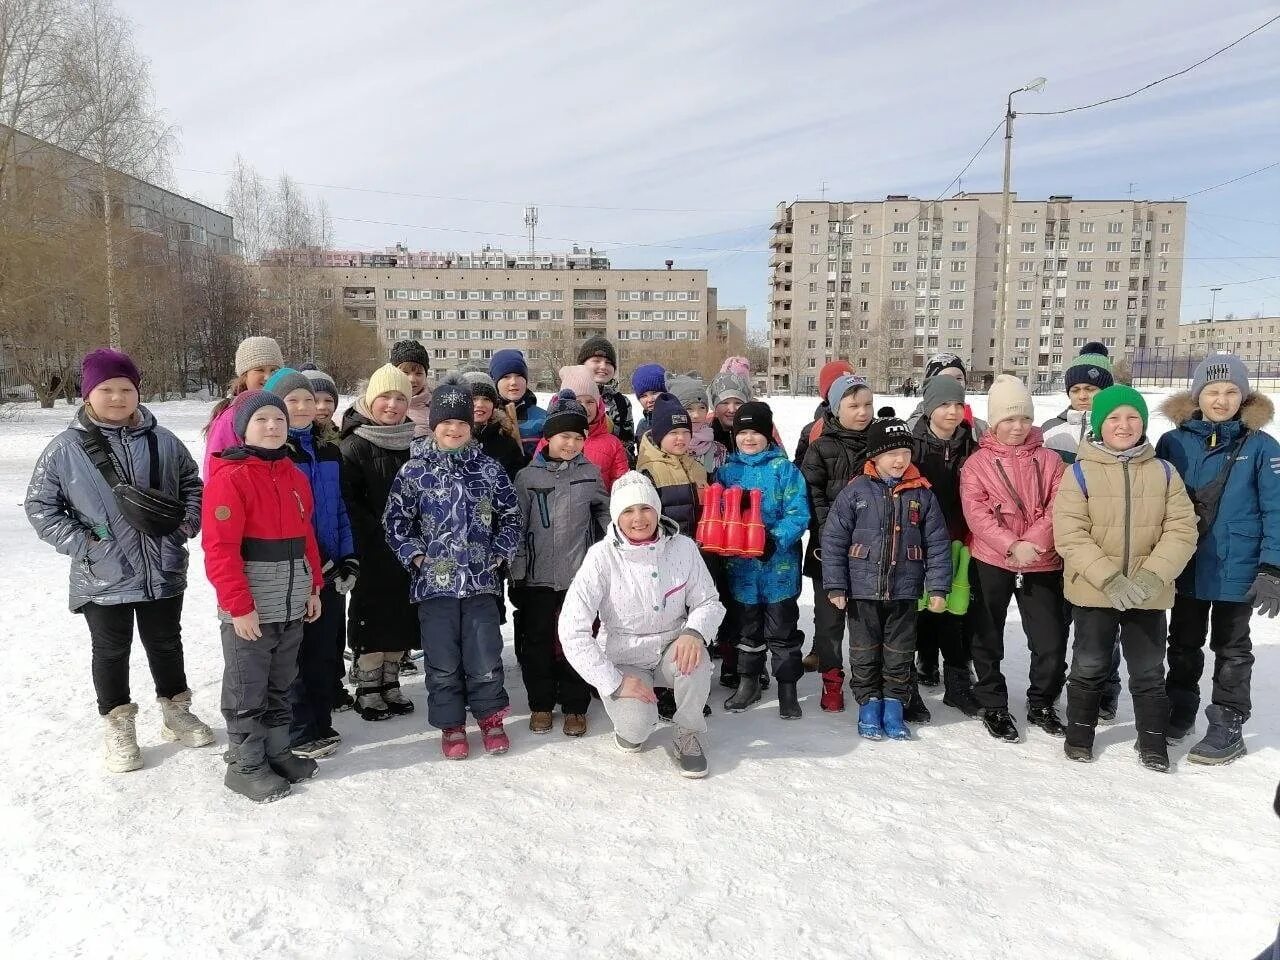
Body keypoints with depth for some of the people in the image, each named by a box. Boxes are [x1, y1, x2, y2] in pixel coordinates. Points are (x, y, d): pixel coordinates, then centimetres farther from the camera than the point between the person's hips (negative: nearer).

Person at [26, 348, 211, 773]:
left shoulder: (163, 441, -1)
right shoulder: (65, 449, -6)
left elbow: (192, 485, 12)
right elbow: (40, 506, 0)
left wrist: (188, 521, -3)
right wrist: (80, 542, -10)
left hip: (164, 571, 2)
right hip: (103, 578, -2)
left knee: (166, 643, 17)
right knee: (111, 651, 13)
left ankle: (176, 712, 35)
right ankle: (118, 726, 29)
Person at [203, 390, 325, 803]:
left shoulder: (294, 477, 10)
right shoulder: (230, 478, -15)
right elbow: (220, 549, -18)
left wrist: (313, 586, 14)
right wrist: (238, 605, -19)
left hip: (292, 606, 8)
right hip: (249, 610, -7)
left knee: (280, 686, 19)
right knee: (247, 691, 6)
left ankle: (277, 752, 33)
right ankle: (245, 765, 20)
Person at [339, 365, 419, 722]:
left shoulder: (414, 443, 8)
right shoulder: (354, 445, -8)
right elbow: (348, 501, -14)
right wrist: (380, 532, -18)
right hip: (372, 553, -5)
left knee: (401, 618, 12)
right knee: (372, 619, 3)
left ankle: (390, 683, 26)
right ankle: (367, 690, 16)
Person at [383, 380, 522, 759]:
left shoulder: (489, 469, 5)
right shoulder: (414, 470, 1)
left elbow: (510, 515, 12)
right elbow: (395, 520, 4)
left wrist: (500, 553, 2)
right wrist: (415, 555, -5)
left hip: (481, 579, 1)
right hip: (434, 581, -1)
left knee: (485, 655, 4)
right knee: (442, 660, 7)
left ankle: (490, 717, 24)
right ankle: (451, 725, 23)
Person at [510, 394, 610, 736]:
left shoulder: (590, 473, 4)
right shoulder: (527, 477, 1)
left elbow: (606, 512, 14)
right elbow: (517, 525, 2)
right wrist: (516, 572, -1)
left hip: (579, 573, 0)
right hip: (537, 576, 0)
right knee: (536, 640, 8)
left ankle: (575, 706, 18)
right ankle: (540, 704, 24)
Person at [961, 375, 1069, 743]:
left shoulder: (1048, 460, 5)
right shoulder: (977, 463, -2)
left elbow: (1058, 508, -5)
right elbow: (976, 513, -11)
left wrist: (1033, 543, -19)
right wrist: (1012, 545, -21)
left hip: (1042, 564, 1)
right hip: (991, 563, -1)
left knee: (1052, 641, 4)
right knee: (988, 638, 10)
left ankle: (1042, 705, 26)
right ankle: (993, 706, 27)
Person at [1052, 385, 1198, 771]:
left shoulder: (1163, 472, 2)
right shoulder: (1080, 472, -7)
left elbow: (1182, 529, -4)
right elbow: (1070, 534, -14)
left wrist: (1153, 576, -19)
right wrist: (1109, 579, -23)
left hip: (1149, 594, 2)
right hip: (1093, 592, -2)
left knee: (1149, 670, 14)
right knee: (1089, 666, 12)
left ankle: (1153, 739, 31)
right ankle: (1080, 731, 30)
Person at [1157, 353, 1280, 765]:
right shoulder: (1174, 443, -3)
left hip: (1237, 571, -2)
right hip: (1186, 567, 3)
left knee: (1231, 649, 13)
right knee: (1183, 643, 18)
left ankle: (1228, 725, 25)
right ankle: (1179, 710, 35)